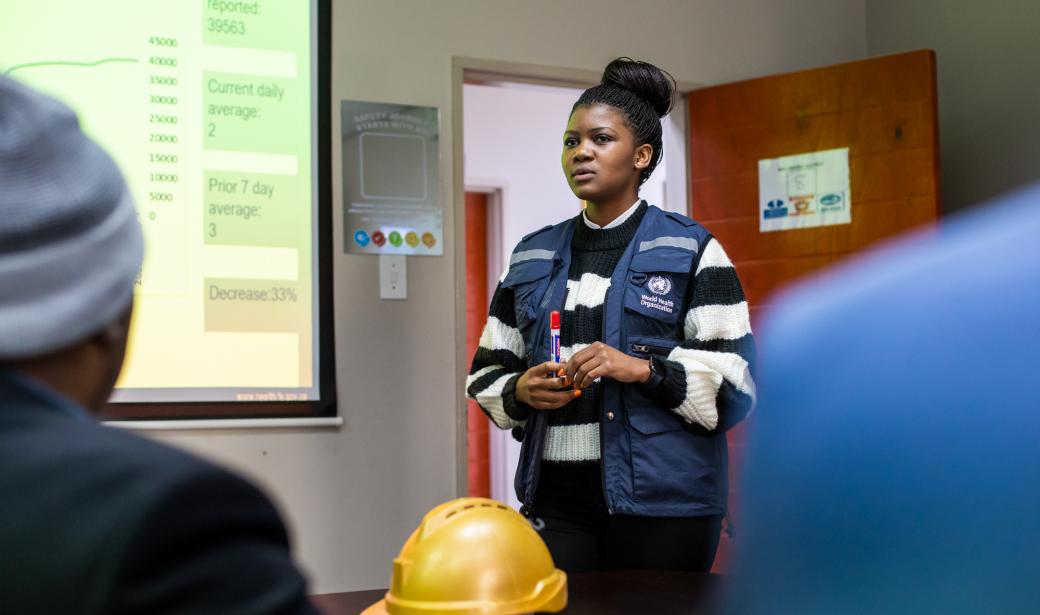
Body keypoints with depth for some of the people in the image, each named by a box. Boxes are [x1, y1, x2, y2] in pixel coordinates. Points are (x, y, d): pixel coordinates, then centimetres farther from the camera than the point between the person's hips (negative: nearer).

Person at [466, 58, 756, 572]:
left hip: (662, 498, -3)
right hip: (555, 498, 3)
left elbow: (735, 380, -6)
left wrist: (642, 369, -19)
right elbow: (487, 371, 17)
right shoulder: (533, 257, 14)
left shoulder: (690, 251, 1)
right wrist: (521, 390, -5)